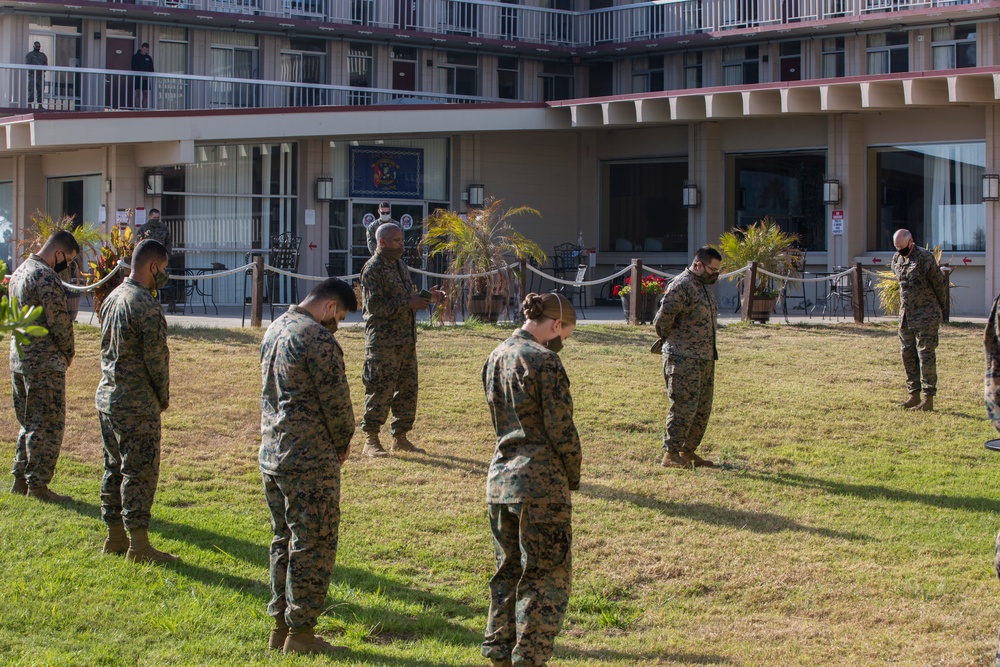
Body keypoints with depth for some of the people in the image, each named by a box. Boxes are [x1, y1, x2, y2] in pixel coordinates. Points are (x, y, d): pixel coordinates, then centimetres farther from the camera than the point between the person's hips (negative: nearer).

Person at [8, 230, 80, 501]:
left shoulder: (20, 271, 14)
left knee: (29, 422, 17)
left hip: (18, 358, 9)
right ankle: (37, 485, 0)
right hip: (45, 362, -9)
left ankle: (21, 479, 20)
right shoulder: (46, 277, -17)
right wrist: (69, 353, -1)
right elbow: (60, 322, -18)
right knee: (48, 425, -3)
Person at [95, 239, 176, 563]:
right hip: (137, 403, -9)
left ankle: (115, 536, 21)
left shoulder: (112, 298, 10)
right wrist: (163, 397, -1)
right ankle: (138, 544, 0)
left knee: (115, 468, 14)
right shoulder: (146, 305, -18)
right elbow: (156, 357, -17)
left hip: (107, 395, 9)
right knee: (140, 471, -3)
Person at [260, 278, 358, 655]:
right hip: (310, 461, -9)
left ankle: (281, 626, 21)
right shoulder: (319, 339, -16)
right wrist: (343, 442, 4)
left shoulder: (275, 330, 12)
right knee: (313, 545, -1)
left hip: (272, 454, 9)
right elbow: (336, 401, -15)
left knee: (284, 541, 16)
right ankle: (300, 634, 3)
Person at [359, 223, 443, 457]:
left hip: (406, 339, 9)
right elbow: (374, 306, -19)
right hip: (383, 340, -9)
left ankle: (400, 437, 19)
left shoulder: (400, 265, 16)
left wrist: (428, 296, 8)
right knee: (381, 389, -8)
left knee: (407, 387, 11)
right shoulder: (373, 269, -12)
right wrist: (408, 303, -21)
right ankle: (371, 441, -2)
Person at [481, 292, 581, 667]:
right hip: (541, 481, -8)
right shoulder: (543, 360, -14)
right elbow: (561, 429, -15)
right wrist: (573, 477, 0)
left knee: (509, 570, 19)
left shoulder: (495, 358, 11)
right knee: (548, 577, 2)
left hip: (499, 478, 8)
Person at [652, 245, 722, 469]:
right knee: (684, 406, -10)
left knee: (703, 408, 12)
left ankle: (688, 451, 21)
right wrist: (670, 340, -3)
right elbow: (663, 318, -19)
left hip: (705, 358, 10)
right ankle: (670, 454, -4)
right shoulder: (681, 286, -15)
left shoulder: (703, 286, 16)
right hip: (684, 358, -10)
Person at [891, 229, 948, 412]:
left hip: (925, 316, -8)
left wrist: (940, 306, 7)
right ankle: (914, 395, 18)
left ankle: (928, 399, -4)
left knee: (926, 355, -6)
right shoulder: (897, 259, 9)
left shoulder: (924, 258, -14)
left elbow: (940, 283, -6)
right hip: (905, 315, 8)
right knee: (907, 354, 9)